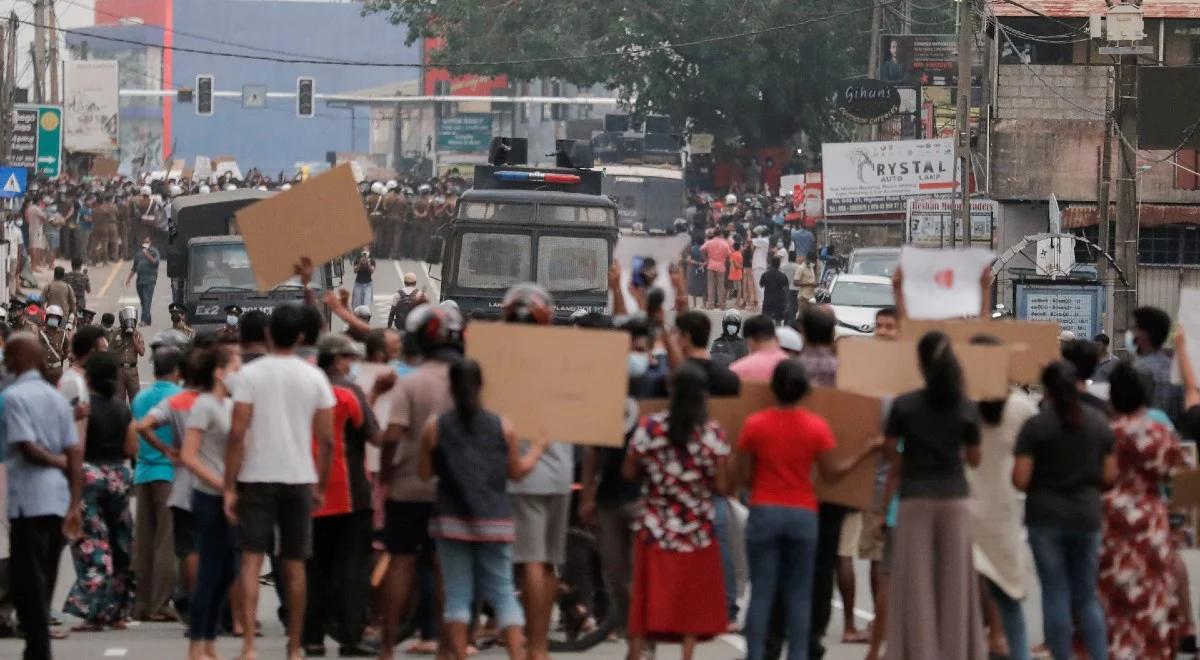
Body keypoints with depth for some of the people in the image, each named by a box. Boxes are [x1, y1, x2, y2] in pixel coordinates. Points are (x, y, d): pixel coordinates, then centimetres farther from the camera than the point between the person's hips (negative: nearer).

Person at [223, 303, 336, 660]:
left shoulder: (251, 374, -5)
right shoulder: (314, 377, 2)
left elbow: (237, 433, -10)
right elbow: (326, 439, 2)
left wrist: (229, 487, -6)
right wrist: (320, 486, 13)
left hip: (257, 479, -2)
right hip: (299, 479, 2)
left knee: (251, 560, -3)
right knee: (294, 565, 11)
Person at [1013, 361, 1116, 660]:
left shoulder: (1035, 426, -10)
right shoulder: (1099, 422, 1)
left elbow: (1020, 479, -12)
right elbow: (1109, 475, 4)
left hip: (1046, 516, -3)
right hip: (1087, 515, 3)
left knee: (1056, 594, 4)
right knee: (1087, 595, 11)